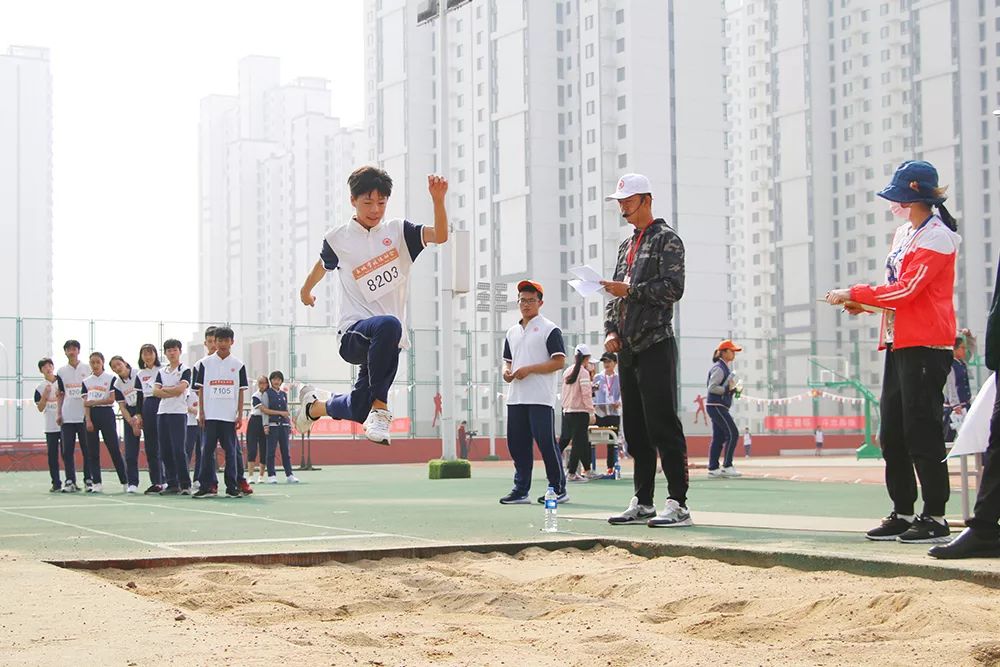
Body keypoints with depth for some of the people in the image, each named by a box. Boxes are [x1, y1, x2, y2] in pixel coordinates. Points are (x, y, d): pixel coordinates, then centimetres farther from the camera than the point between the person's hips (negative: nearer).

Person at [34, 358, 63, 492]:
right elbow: (40, 408, 1)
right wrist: (45, 394, -12)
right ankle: (56, 483, 7)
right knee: (52, 456, 2)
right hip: (50, 427, 1)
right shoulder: (40, 388, 5)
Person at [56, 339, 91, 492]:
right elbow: (61, 395, 13)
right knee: (67, 451, 0)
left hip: (84, 416, -2)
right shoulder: (61, 372, 11)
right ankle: (70, 481, 4)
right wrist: (58, 413, 6)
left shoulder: (87, 370, 4)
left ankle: (89, 480, 4)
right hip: (67, 417, 2)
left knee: (87, 449, -1)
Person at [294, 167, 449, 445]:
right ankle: (379, 408, -32)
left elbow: (440, 235, -11)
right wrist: (306, 290, 40)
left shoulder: (398, 231, 5)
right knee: (388, 326, -40)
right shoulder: (338, 238, 3)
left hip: (384, 339, 4)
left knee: (356, 411, 10)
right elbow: (322, 265, 24)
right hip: (354, 333, -3)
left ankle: (314, 405, 44)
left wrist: (438, 199, -26)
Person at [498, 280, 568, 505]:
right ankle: (521, 490, 11)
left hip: (540, 398, -7)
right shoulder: (512, 332, 19)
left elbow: (559, 362, -9)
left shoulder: (549, 329, -2)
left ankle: (559, 489, 1)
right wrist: (507, 371, 2)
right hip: (515, 397, 7)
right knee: (517, 444, 6)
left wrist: (528, 370, -15)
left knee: (546, 443, -8)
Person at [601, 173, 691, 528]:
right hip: (627, 349, 8)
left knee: (662, 425, -11)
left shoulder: (666, 239, -1)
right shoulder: (626, 246, 22)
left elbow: (673, 287, -13)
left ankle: (678, 503, -11)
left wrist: (629, 290, -17)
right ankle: (643, 502, 14)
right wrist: (611, 330, 5)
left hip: (655, 345, -8)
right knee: (635, 429, 9)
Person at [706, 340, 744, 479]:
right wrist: (728, 389, -25)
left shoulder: (726, 368, 19)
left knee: (719, 437, 8)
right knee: (733, 433, -12)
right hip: (717, 406, -10)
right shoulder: (719, 368, -12)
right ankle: (727, 466, -11)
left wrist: (734, 389, 7)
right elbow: (712, 388, -20)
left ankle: (713, 469, 8)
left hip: (720, 407, 10)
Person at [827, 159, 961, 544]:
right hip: (898, 343, 10)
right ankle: (903, 514, 16)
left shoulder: (936, 236, -11)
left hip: (925, 346, -10)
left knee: (922, 430, -8)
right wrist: (863, 303, 5)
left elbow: (907, 289, -19)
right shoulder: (903, 234, 18)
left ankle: (935, 518, -2)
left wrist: (854, 293, -15)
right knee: (892, 433, 9)